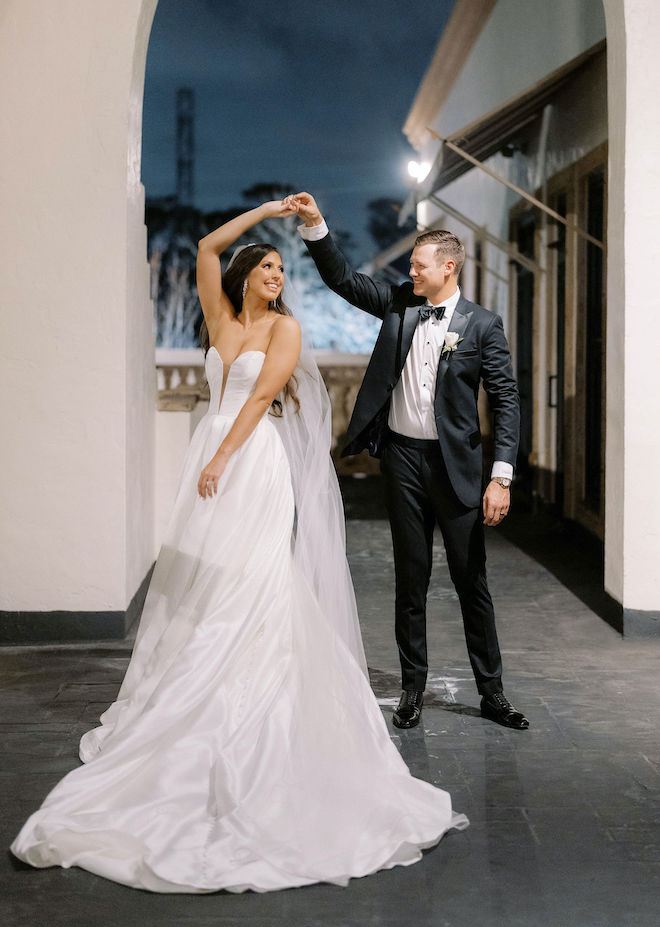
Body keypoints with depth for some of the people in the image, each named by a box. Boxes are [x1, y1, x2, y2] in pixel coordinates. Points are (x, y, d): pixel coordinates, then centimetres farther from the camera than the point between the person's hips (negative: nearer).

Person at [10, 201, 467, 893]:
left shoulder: (284, 327, 2)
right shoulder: (221, 318, 16)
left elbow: (261, 397, -8)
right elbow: (207, 247, 18)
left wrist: (222, 458, -15)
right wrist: (264, 211, 20)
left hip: (255, 462, -5)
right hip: (209, 458, 5)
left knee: (246, 592, -9)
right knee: (197, 589, 6)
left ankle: (245, 727, -7)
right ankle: (183, 706, 12)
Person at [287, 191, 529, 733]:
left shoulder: (482, 325, -4)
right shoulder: (399, 305, 7)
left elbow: (506, 402, -7)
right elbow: (342, 278, 7)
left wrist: (501, 477, -15)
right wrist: (315, 224, -8)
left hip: (455, 463, -3)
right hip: (402, 457, 3)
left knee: (472, 580, 4)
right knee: (411, 578, 10)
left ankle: (491, 691, 15)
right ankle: (413, 687, 21)